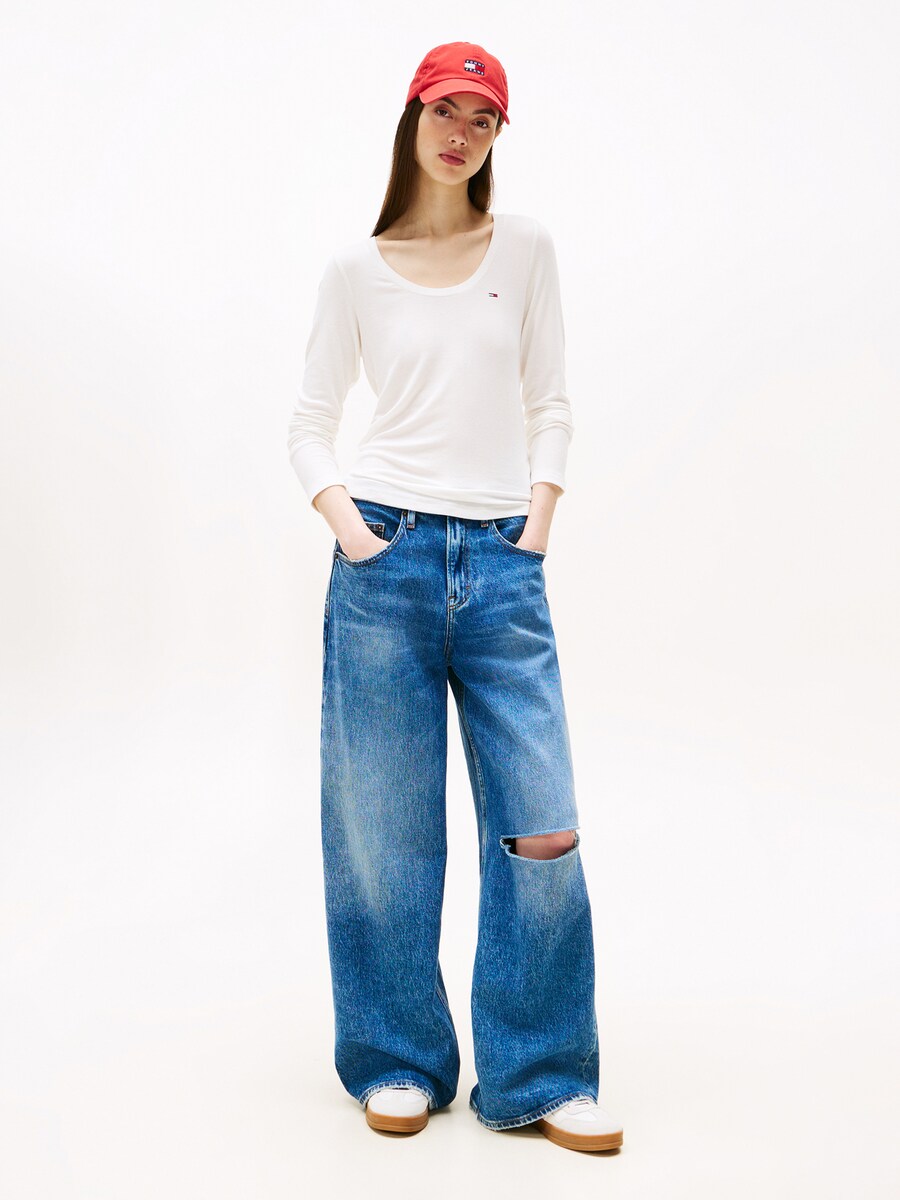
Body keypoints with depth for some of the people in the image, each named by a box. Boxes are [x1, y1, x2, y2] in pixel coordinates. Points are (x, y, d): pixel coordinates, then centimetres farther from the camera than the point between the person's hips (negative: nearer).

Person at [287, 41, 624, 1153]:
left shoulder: (525, 248, 11)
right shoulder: (356, 268, 8)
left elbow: (550, 406, 11)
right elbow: (310, 422, 10)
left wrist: (535, 533, 1)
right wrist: (340, 517, -6)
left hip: (502, 563, 1)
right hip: (388, 558, -1)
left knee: (543, 829, -2)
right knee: (385, 830, 4)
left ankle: (537, 1076, 14)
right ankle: (399, 1062, 22)